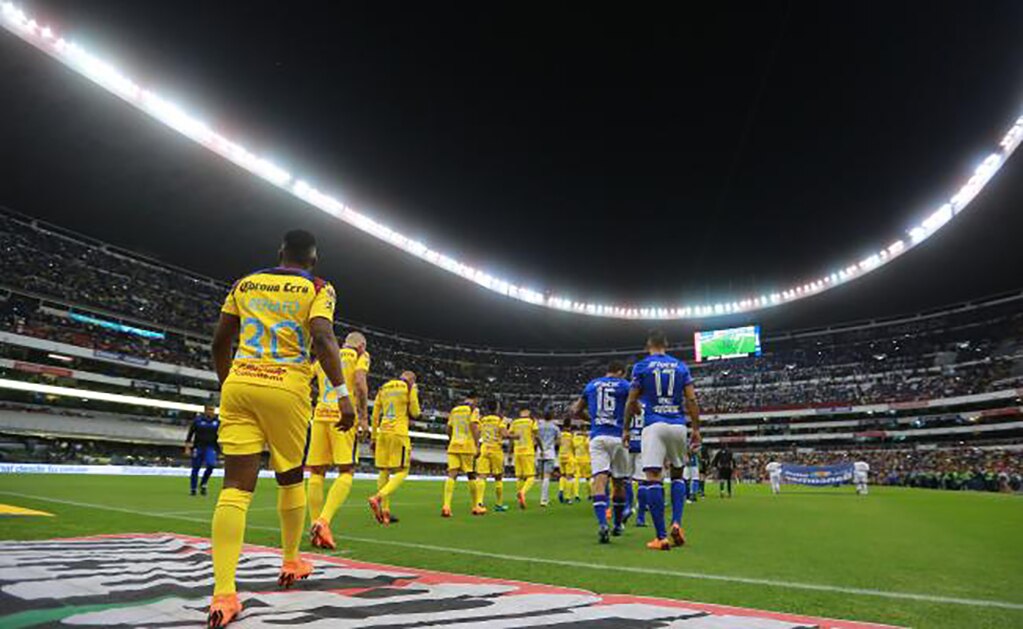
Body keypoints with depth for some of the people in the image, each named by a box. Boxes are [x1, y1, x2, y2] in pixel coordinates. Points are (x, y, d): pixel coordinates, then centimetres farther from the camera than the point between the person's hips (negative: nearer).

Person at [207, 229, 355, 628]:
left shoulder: (244, 285, 16)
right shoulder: (318, 289, 3)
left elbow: (219, 343, 17)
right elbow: (322, 338, -14)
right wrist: (342, 394, -16)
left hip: (239, 385, 3)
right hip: (286, 390, -3)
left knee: (236, 486, -1)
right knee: (290, 479, 16)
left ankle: (223, 594, -10)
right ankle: (291, 562, 33)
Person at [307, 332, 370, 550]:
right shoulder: (360, 356, 8)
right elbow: (360, 383, -8)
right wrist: (364, 418, -9)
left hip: (320, 415, 5)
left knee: (317, 472, 7)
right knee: (346, 472, -4)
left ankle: (316, 526, 6)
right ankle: (323, 521, -20)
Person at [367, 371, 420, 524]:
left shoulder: (383, 389, 17)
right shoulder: (410, 388, 2)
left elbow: (375, 416, 16)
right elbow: (414, 413, 0)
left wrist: (373, 438, 19)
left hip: (383, 433, 6)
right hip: (399, 433, -6)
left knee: (384, 471, 10)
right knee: (401, 471, -2)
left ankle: (385, 510, 9)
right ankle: (377, 498, -21)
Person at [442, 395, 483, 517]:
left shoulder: (454, 410, 16)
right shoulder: (473, 409, 0)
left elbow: (449, 430, 18)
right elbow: (474, 427, -12)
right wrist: (476, 445, -9)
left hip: (453, 446, 4)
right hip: (467, 445, -4)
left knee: (452, 474, -3)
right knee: (471, 475, 6)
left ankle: (446, 505, -19)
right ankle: (476, 506, 17)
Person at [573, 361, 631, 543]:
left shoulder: (592, 384, 16)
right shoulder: (624, 385, 5)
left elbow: (576, 410, 20)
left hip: (597, 437, 2)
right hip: (618, 437, -1)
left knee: (599, 481, -9)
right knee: (619, 483, 14)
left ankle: (602, 524, -28)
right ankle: (617, 525, 26)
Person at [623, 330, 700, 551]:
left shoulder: (641, 366, 4)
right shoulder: (681, 366, 11)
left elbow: (632, 402, 3)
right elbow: (691, 400, 6)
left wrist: (626, 429, 12)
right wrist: (696, 429, 12)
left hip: (654, 425, -3)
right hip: (678, 425, 4)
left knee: (653, 478, -6)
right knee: (678, 474, 20)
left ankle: (661, 537, -9)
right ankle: (676, 523, 5)